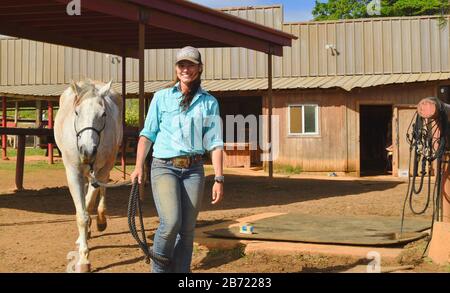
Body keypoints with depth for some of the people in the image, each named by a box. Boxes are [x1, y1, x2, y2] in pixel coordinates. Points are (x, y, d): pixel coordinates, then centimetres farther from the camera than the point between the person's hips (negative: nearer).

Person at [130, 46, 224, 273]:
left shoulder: (209, 103, 7)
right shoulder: (161, 97, 6)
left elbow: (214, 144, 5)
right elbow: (147, 134, 7)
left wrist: (219, 179, -2)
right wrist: (139, 166, -5)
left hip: (194, 169, 2)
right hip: (164, 167, -2)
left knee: (187, 229, 3)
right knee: (171, 222, -18)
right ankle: (159, 268, 4)